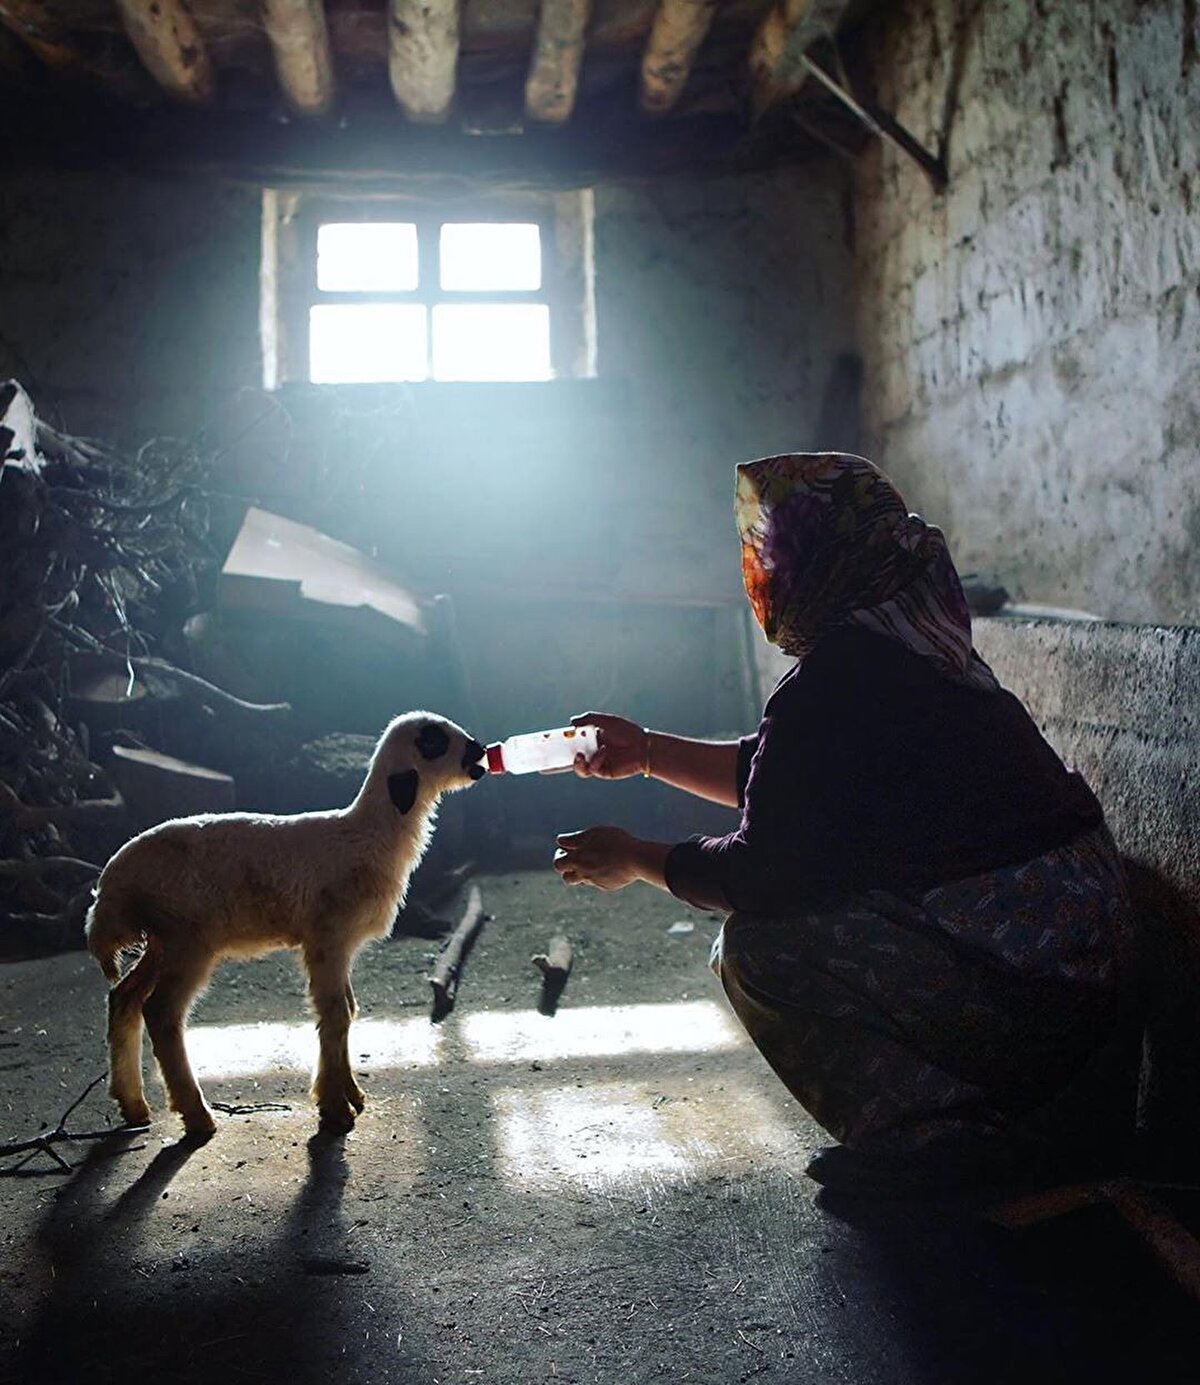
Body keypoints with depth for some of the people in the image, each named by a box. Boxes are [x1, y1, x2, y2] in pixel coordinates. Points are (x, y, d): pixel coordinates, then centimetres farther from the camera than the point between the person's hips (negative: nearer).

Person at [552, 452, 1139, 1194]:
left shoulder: (843, 672, -18)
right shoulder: (901, 638, 11)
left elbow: (764, 869, -14)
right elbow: (783, 776, 23)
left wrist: (635, 859, 3)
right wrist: (646, 750, 27)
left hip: (1022, 981, -10)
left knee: (756, 947, -9)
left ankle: (933, 1131, -1)